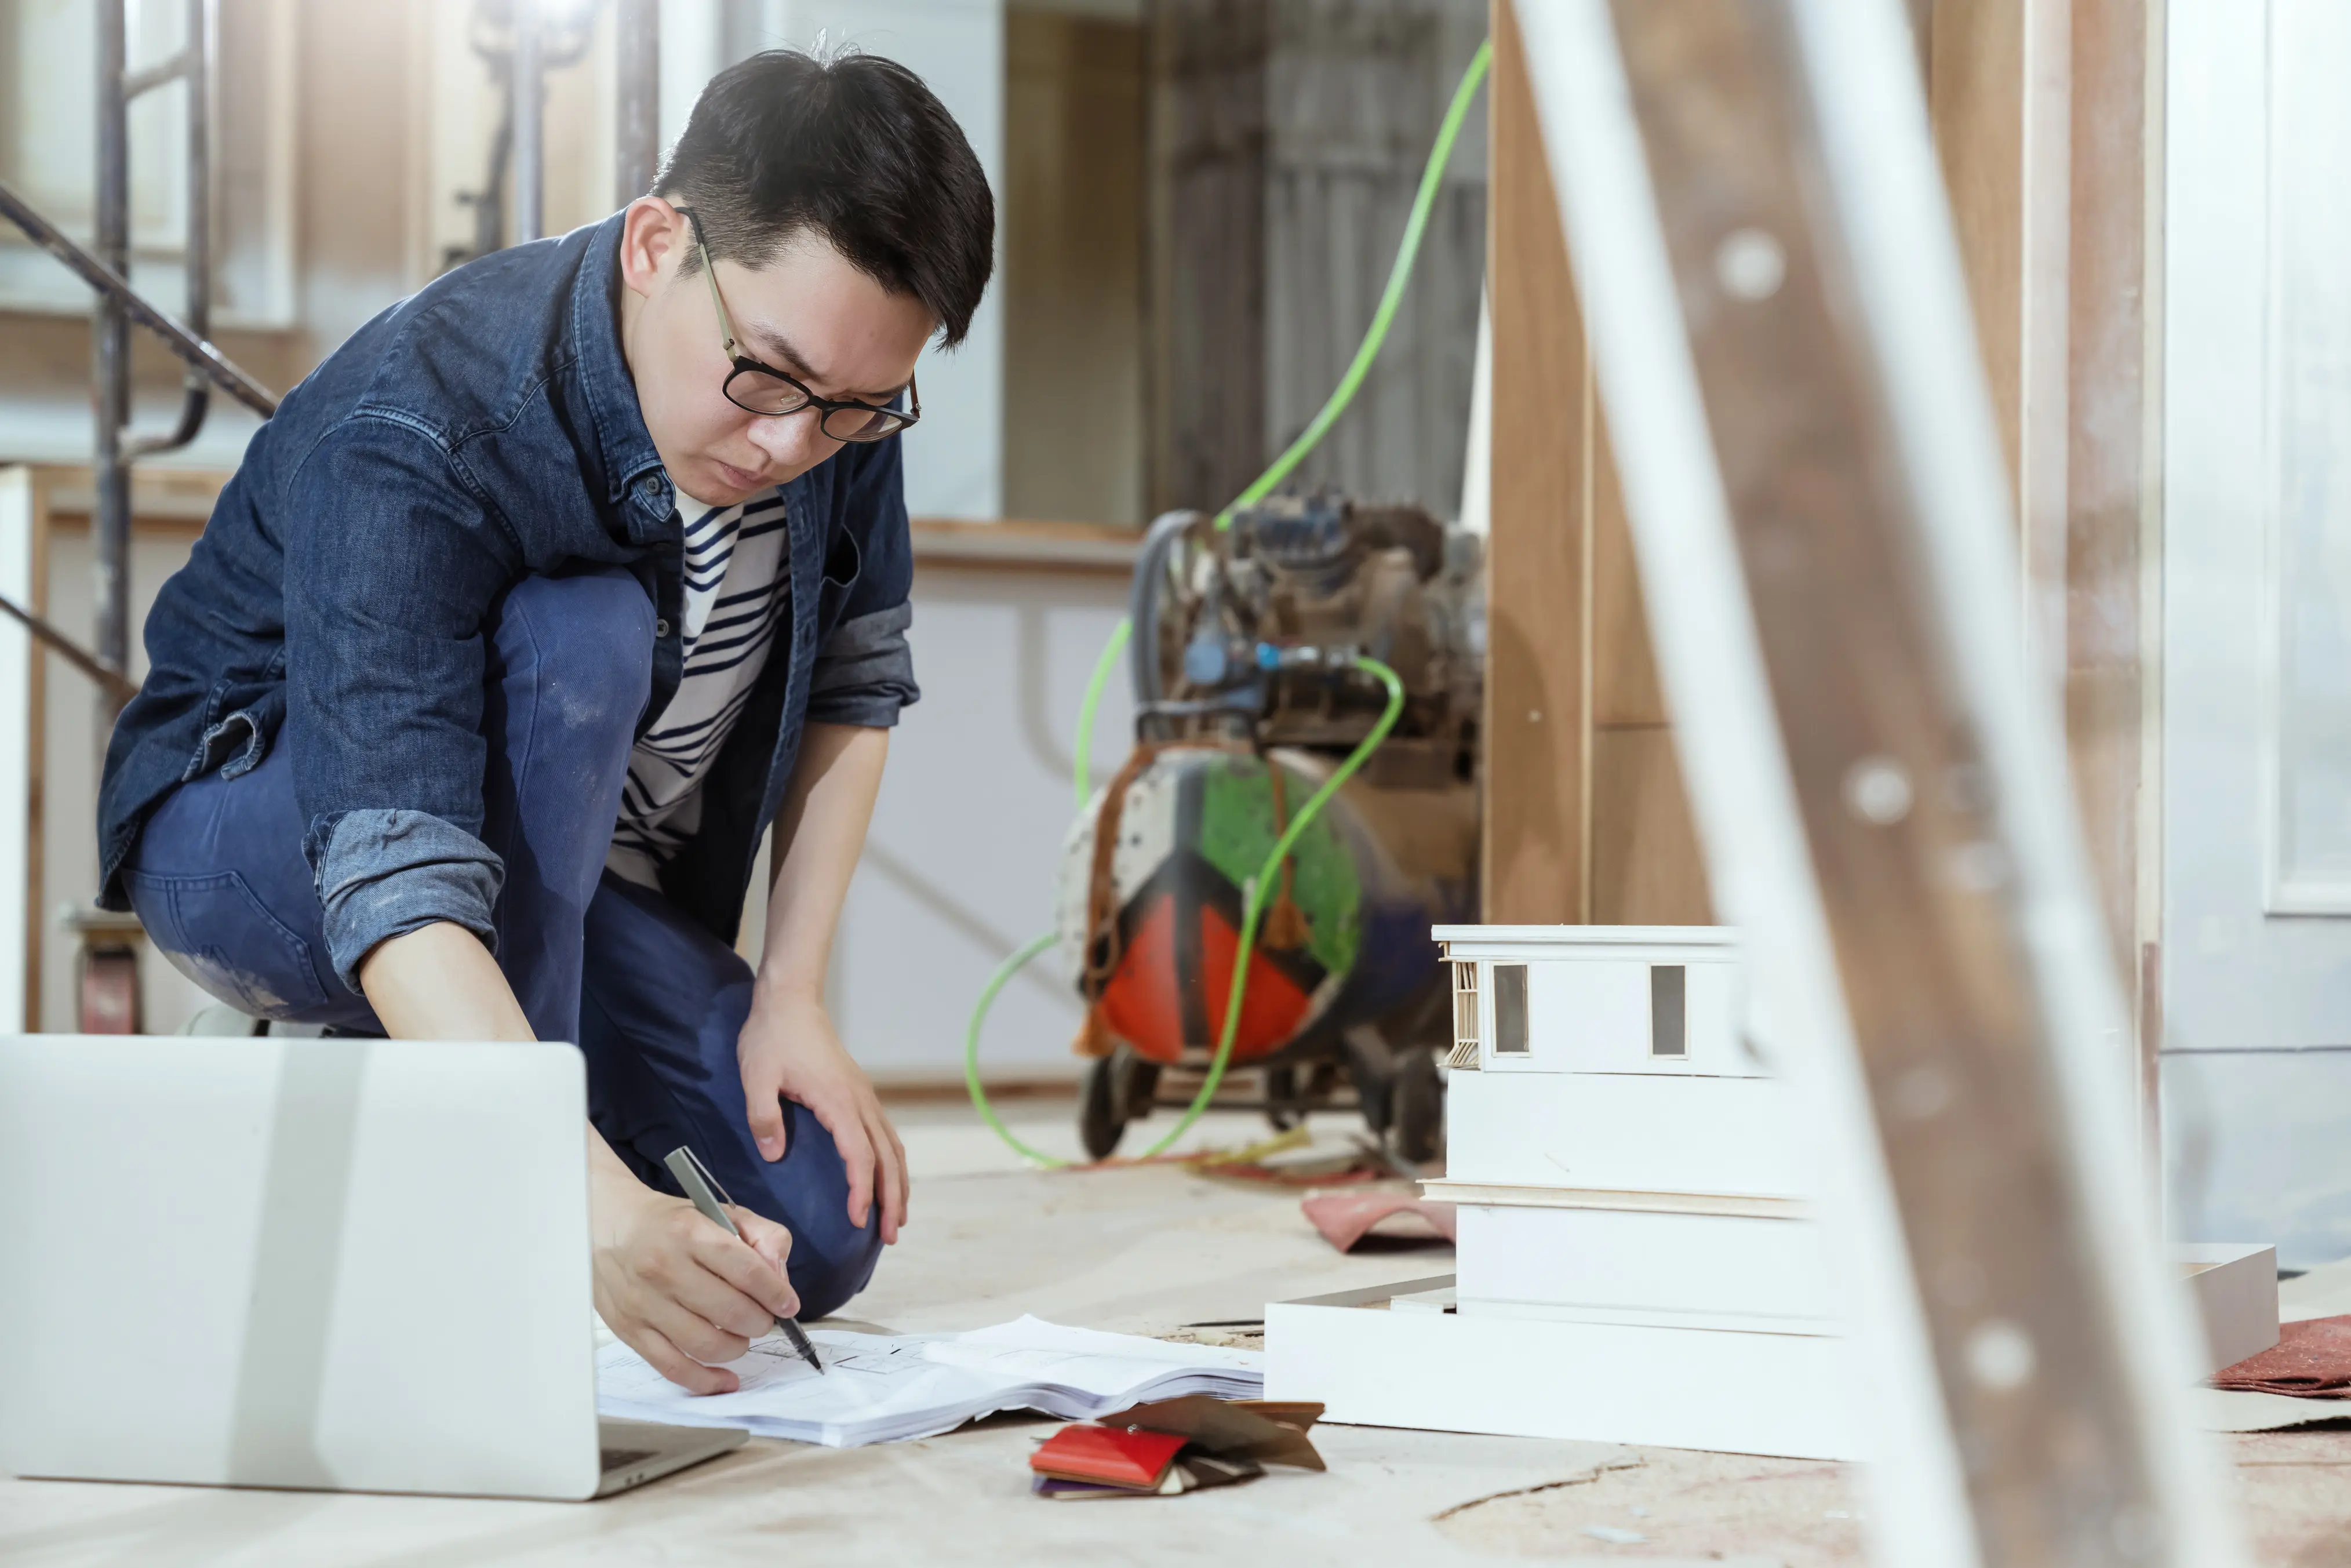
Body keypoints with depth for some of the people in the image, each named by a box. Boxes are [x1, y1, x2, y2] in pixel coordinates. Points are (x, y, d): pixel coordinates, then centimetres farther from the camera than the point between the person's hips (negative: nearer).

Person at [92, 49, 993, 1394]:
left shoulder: (833, 389, -15)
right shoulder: (409, 441, -34)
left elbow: (856, 679, 1)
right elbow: (397, 879, -44)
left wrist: (792, 997, -10)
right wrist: (596, 1206, -57)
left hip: (574, 875, 6)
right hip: (255, 846, -6)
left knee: (819, 1237, -11)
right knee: (579, 639, -35)